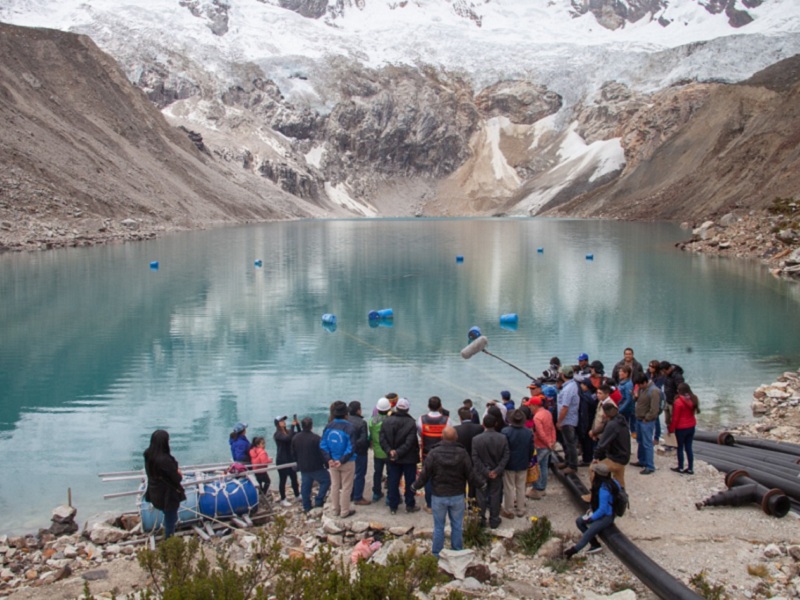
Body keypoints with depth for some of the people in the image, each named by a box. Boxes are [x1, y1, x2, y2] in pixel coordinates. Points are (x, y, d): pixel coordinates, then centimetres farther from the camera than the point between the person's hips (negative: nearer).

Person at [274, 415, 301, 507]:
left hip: (290, 459, 6)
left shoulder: (288, 431, 4)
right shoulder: (277, 434, -14)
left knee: (294, 478, 13)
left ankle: (297, 496, 26)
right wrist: (293, 426, -28)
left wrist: (297, 425, -9)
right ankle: (283, 500, 8)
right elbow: (288, 438, -31)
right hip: (282, 460, -6)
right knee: (283, 479, 1)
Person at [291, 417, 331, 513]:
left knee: (305, 486, 13)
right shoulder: (316, 438, -20)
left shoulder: (295, 438, 0)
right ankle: (318, 501, 2)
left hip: (303, 467, 6)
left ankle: (306, 507, 16)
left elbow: (293, 453, 12)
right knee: (326, 480, 9)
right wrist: (326, 463, 0)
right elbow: (322, 453, -15)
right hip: (316, 467, -6)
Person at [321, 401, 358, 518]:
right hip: (347, 463, -4)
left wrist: (329, 459, -9)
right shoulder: (349, 427, -18)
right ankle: (344, 511, 15)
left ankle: (336, 510, 27)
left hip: (332, 462, 4)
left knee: (334, 486, 17)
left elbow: (323, 445, -5)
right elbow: (351, 448, -22)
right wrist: (342, 461, -18)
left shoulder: (328, 427, -4)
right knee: (346, 488, 8)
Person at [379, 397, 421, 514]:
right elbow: (409, 443, -21)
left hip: (393, 460, 3)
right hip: (409, 459, -3)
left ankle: (393, 507, 16)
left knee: (393, 483, 11)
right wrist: (398, 453, -19)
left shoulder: (387, 421, -3)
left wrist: (390, 451, -12)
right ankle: (410, 505, 19)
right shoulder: (411, 423, -15)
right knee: (410, 482, 10)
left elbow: (382, 440, -8)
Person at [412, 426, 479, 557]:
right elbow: (470, 475, -6)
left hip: (438, 496, -1)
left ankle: (437, 554, 22)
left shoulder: (433, 454, -14)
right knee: (457, 526, 14)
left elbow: (424, 475, -10)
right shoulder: (462, 453, -12)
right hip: (457, 496, 1)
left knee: (439, 526, 12)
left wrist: (416, 485, 9)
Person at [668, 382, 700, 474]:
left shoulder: (678, 401, -19)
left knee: (680, 447, 7)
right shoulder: (693, 399, 1)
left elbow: (675, 418, -15)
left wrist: (671, 429, -6)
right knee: (689, 447, 11)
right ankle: (690, 468, 15)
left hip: (681, 428, -6)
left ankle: (680, 468, 16)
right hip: (691, 426, 6)